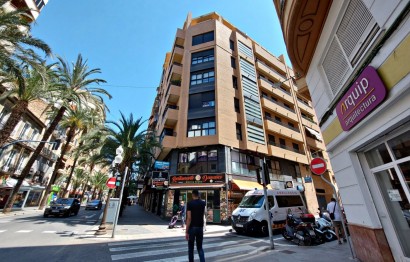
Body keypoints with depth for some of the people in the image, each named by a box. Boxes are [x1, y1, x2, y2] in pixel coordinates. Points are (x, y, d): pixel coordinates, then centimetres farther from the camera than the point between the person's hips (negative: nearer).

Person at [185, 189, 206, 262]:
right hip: (200, 227, 4)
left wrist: (186, 231, -10)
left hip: (192, 228, -3)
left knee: (190, 248, 14)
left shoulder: (190, 203, -11)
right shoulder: (203, 203, 2)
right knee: (200, 247, 14)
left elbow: (189, 218, -15)